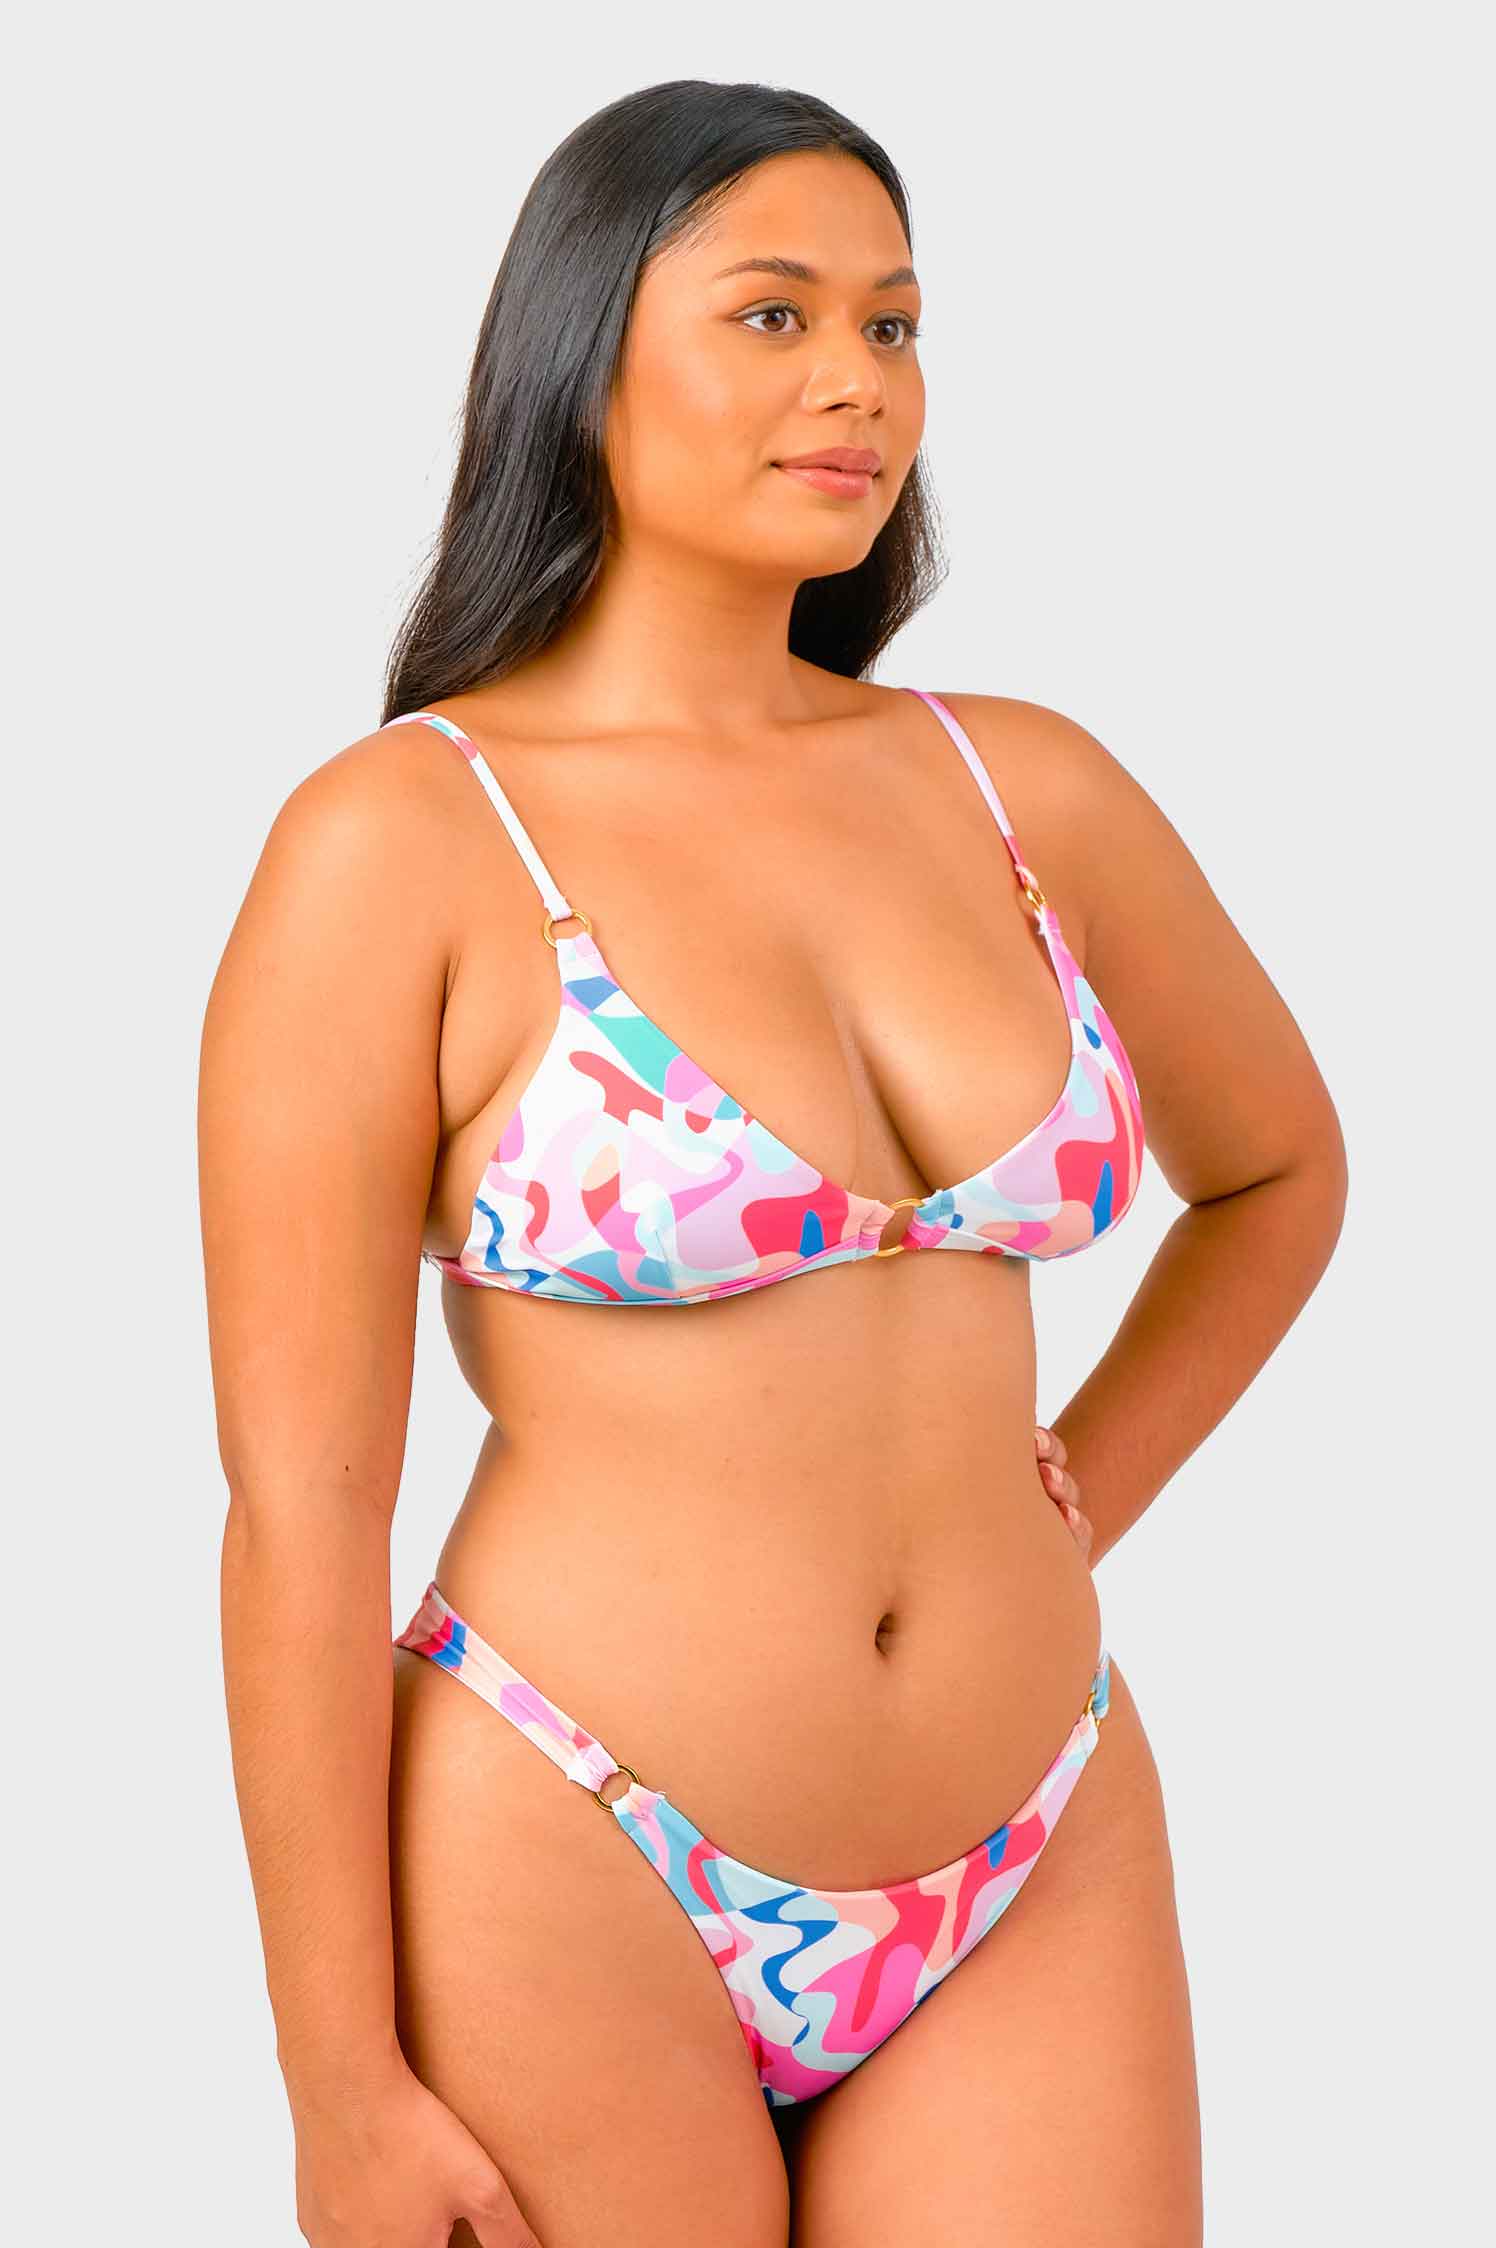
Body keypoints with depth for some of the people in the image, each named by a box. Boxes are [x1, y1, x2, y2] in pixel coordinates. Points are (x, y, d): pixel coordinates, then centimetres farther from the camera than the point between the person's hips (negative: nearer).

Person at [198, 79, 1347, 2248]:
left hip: (1032, 1890, 4)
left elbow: (1279, 1167, 22)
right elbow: (297, 1495, -10)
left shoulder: (1025, 790, 3)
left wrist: (1067, 1527, 12)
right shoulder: (394, 840, -10)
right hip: (572, 1904, -4)